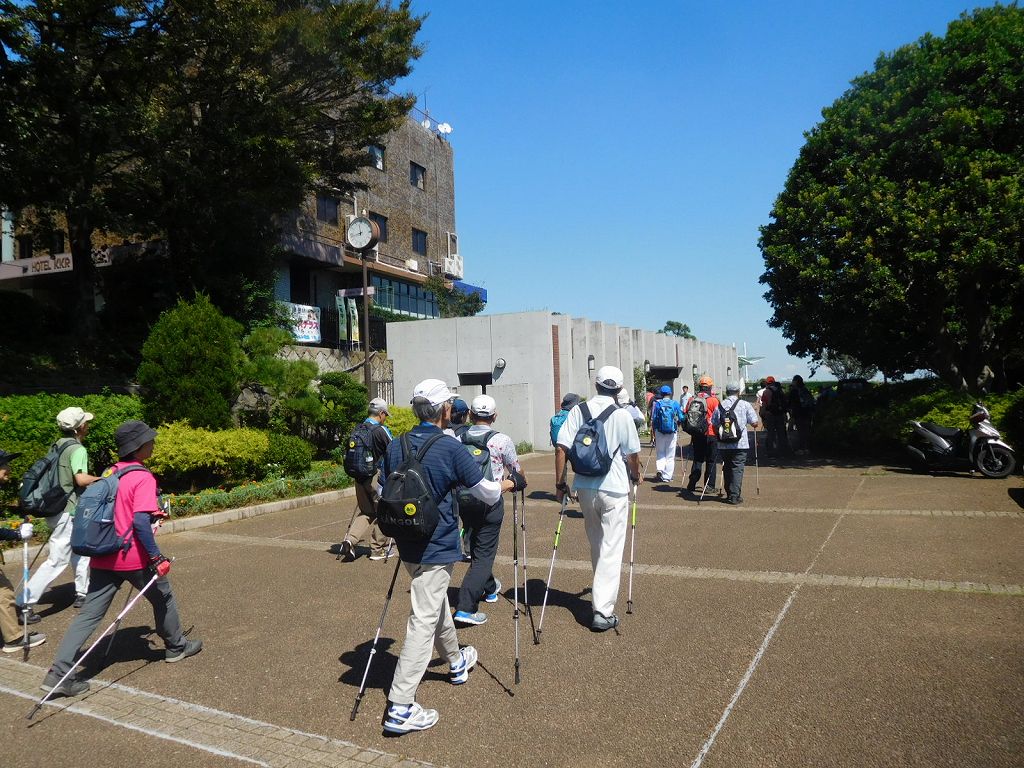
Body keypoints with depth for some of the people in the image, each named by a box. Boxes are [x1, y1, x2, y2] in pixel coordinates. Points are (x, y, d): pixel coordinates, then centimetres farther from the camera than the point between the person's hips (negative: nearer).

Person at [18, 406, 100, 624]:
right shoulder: (77, 449, -16)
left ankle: (82, 593, 28)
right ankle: (25, 604, -5)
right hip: (67, 512, -10)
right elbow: (81, 479, -29)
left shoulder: (58, 446, 11)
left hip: (55, 507, 10)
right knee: (57, 561, -6)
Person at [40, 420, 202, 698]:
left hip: (102, 557, 6)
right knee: (163, 597, 17)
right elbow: (140, 521, -25)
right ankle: (176, 647, 33)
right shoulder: (143, 477, -15)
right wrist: (156, 557, -21)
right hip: (133, 558, -6)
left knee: (90, 613, 7)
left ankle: (60, 671, -1)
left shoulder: (109, 473, 9)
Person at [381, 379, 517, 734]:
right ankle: (400, 707, -2)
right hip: (436, 547, -7)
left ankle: (457, 663, 47)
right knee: (424, 620, -3)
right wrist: (507, 484, 13)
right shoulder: (451, 448, -17)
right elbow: (486, 493, -8)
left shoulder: (395, 447, 0)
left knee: (436, 605, 25)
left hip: (408, 544, 7)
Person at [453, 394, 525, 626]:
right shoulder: (502, 440, -10)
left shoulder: (459, 439, -1)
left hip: (464, 501, 5)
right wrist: (522, 481, 25)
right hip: (490, 503, -5)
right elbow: (516, 471, 4)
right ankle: (465, 607, -9)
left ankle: (489, 588, 43)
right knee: (484, 554, 0)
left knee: (477, 548, 23)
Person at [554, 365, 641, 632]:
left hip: (584, 487, 3)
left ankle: (603, 588, 39)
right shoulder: (622, 416, -7)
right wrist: (636, 476, 20)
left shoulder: (578, 411, -1)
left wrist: (560, 483, 3)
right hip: (614, 489, -3)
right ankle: (603, 611, -2)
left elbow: (561, 449, -5)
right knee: (611, 548, 1)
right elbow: (632, 455, 0)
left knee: (596, 543, 21)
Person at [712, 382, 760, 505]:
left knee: (727, 468, 14)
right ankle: (735, 496, -5)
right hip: (740, 444, -3)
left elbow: (714, 424, 5)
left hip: (723, 444, 3)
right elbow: (755, 423, -3)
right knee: (737, 468, 0)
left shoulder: (719, 405, 3)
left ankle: (729, 494, 19)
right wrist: (755, 424, 20)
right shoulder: (745, 405, -3)